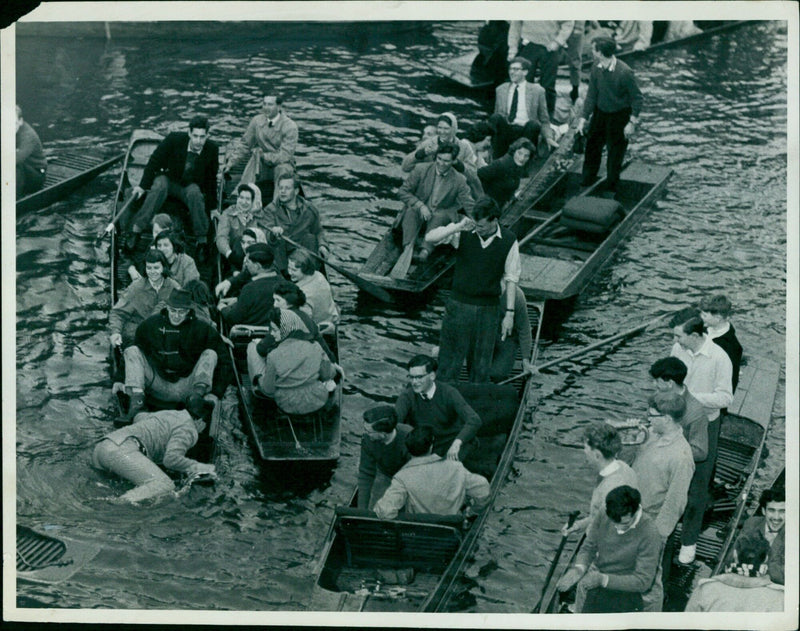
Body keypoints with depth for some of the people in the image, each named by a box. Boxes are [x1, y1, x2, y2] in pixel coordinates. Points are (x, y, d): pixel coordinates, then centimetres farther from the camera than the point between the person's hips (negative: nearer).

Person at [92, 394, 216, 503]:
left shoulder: (166, 413, 33)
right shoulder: (189, 430, 7)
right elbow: (171, 459, -9)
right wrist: (197, 467, 3)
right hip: (123, 449, -9)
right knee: (165, 486, -20)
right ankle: (121, 504, -44)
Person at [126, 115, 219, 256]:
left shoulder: (212, 149, -12)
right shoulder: (174, 139, -19)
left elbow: (211, 179, 1)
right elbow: (154, 161, -10)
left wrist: (212, 207, 2)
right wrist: (143, 185, -12)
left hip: (191, 185, 1)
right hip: (169, 179, -1)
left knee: (195, 193, -33)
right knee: (159, 186, -35)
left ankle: (201, 240, -29)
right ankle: (136, 230, -38)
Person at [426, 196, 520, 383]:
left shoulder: (509, 241, -5)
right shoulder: (464, 233, -5)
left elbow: (511, 279, 1)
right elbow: (430, 238, -13)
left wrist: (509, 313, -1)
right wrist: (458, 227, -26)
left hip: (488, 308, 0)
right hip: (459, 304, 0)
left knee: (481, 362, 10)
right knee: (449, 356, 5)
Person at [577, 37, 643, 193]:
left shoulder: (624, 72, -27)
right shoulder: (596, 68, -10)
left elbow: (637, 97, -17)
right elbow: (591, 94, 1)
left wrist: (632, 122, -16)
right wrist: (583, 118, 0)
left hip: (619, 116, -5)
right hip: (600, 112, 5)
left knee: (615, 151, 6)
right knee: (592, 144, 12)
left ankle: (611, 186, 24)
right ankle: (587, 181, 28)